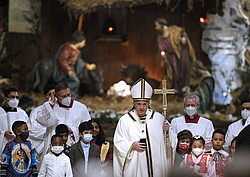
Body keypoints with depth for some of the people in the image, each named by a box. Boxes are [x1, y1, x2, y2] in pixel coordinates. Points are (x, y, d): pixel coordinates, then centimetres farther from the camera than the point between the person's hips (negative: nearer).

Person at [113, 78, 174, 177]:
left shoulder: (158, 118, 6)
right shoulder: (125, 120, 1)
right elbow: (118, 143, 2)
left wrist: (167, 131, -7)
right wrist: (132, 145, -13)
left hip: (156, 164, 2)